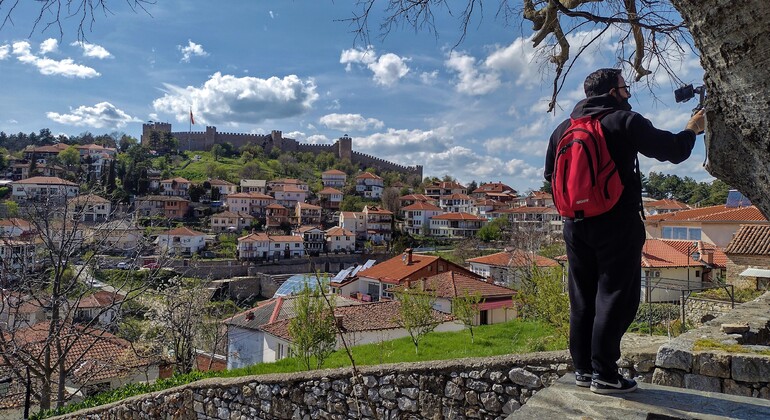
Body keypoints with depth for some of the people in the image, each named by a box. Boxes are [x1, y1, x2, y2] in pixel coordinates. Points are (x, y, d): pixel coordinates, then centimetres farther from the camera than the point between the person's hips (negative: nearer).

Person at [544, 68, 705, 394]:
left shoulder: (563, 128, 8)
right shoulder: (625, 122, -7)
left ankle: (583, 368, 17)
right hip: (617, 225, -5)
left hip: (576, 225, 6)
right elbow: (673, 151, -1)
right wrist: (692, 129, 19)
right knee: (615, 296, 0)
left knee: (583, 298, 12)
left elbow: (550, 174, 17)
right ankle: (604, 374, 2)